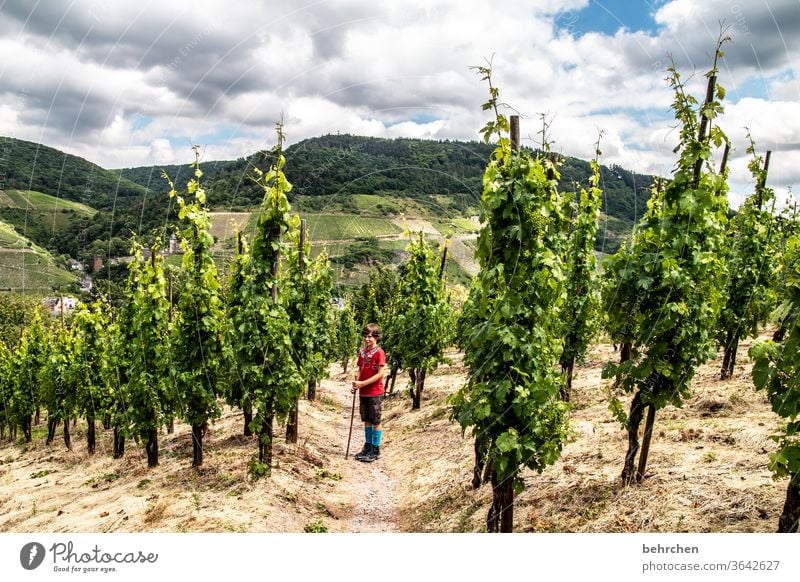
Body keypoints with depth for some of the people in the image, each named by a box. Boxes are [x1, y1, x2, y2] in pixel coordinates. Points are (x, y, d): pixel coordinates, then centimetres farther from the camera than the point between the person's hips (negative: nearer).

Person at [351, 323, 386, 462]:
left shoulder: (379, 352, -12)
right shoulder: (362, 351, 8)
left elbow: (380, 374, -17)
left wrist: (363, 383, -21)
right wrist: (356, 384, -3)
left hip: (375, 392, -6)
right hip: (363, 392, 6)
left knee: (375, 422, 2)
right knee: (367, 420, 14)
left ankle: (375, 450, 10)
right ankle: (367, 447, 25)